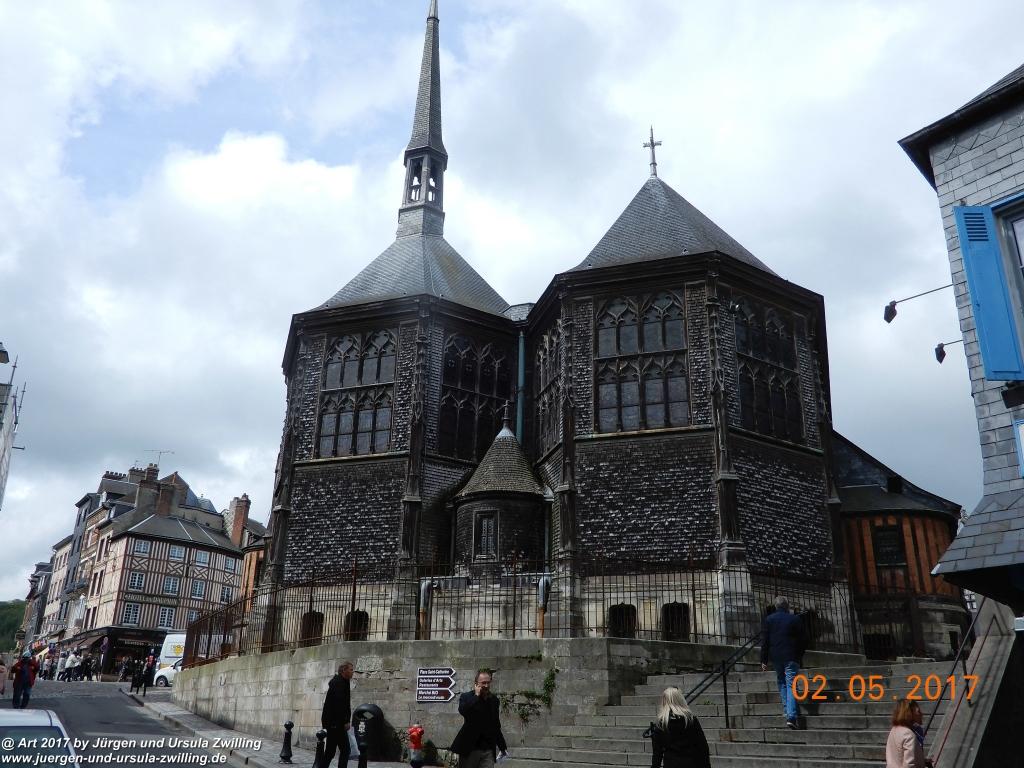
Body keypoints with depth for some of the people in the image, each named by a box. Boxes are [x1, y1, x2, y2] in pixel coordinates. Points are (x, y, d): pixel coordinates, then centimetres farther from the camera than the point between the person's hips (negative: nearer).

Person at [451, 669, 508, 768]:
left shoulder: (494, 699, 11)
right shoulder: (466, 697, -3)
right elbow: (463, 711, -26)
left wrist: (502, 747, 21)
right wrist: (476, 696, -17)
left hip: (488, 750, 3)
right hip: (470, 748, -3)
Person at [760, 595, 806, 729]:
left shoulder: (768, 619, 2)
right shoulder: (795, 619, -1)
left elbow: (764, 641, 0)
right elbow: (803, 640, 4)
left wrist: (764, 660, 4)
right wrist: (800, 656, 19)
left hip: (775, 657, 2)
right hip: (792, 658, -2)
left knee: (781, 682, 20)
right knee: (791, 685, -3)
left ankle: (786, 710, 18)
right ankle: (791, 716, -14)